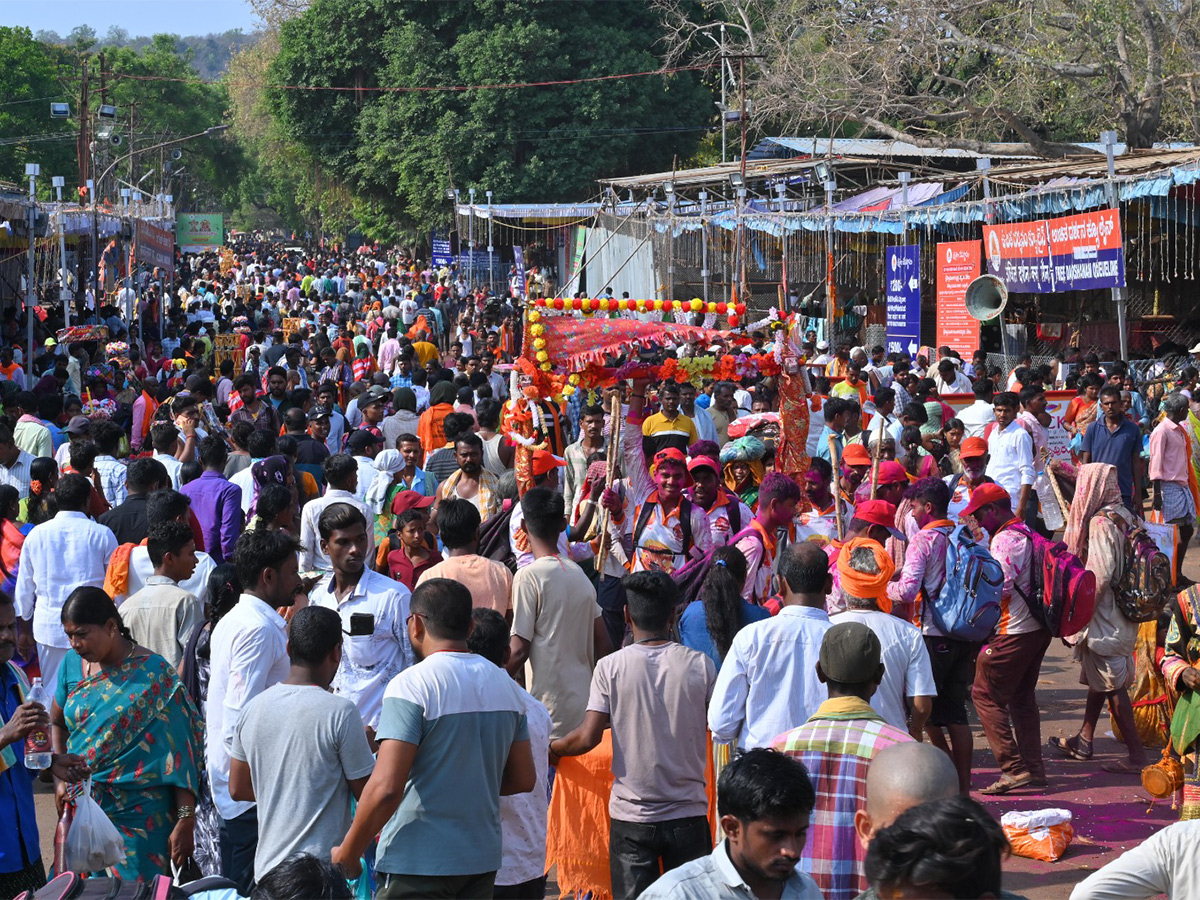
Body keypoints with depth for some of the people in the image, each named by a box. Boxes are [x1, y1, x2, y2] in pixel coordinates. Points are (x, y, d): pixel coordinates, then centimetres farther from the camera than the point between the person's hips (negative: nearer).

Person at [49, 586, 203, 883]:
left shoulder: (153, 674, -11)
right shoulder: (72, 664, 3)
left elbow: (180, 751, -12)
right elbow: (56, 723, 17)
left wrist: (186, 820, -16)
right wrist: (60, 778, 1)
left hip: (138, 818, -4)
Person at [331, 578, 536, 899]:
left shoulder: (411, 685, -14)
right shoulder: (506, 687, 7)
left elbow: (385, 788, -21)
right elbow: (524, 779, 12)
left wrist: (346, 854, -10)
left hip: (417, 865, -7)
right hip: (483, 860, 7)